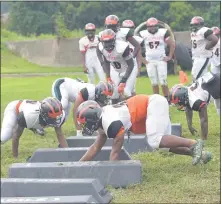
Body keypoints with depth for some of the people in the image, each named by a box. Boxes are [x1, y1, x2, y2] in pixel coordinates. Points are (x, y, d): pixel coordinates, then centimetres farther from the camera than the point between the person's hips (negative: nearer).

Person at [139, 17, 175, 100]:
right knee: (154, 83, 4)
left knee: (163, 82, -6)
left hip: (161, 61, -1)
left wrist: (170, 57, -1)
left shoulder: (163, 33, -3)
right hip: (150, 62, 1)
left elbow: (172, 44, 3)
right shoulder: (143, 34, -1)